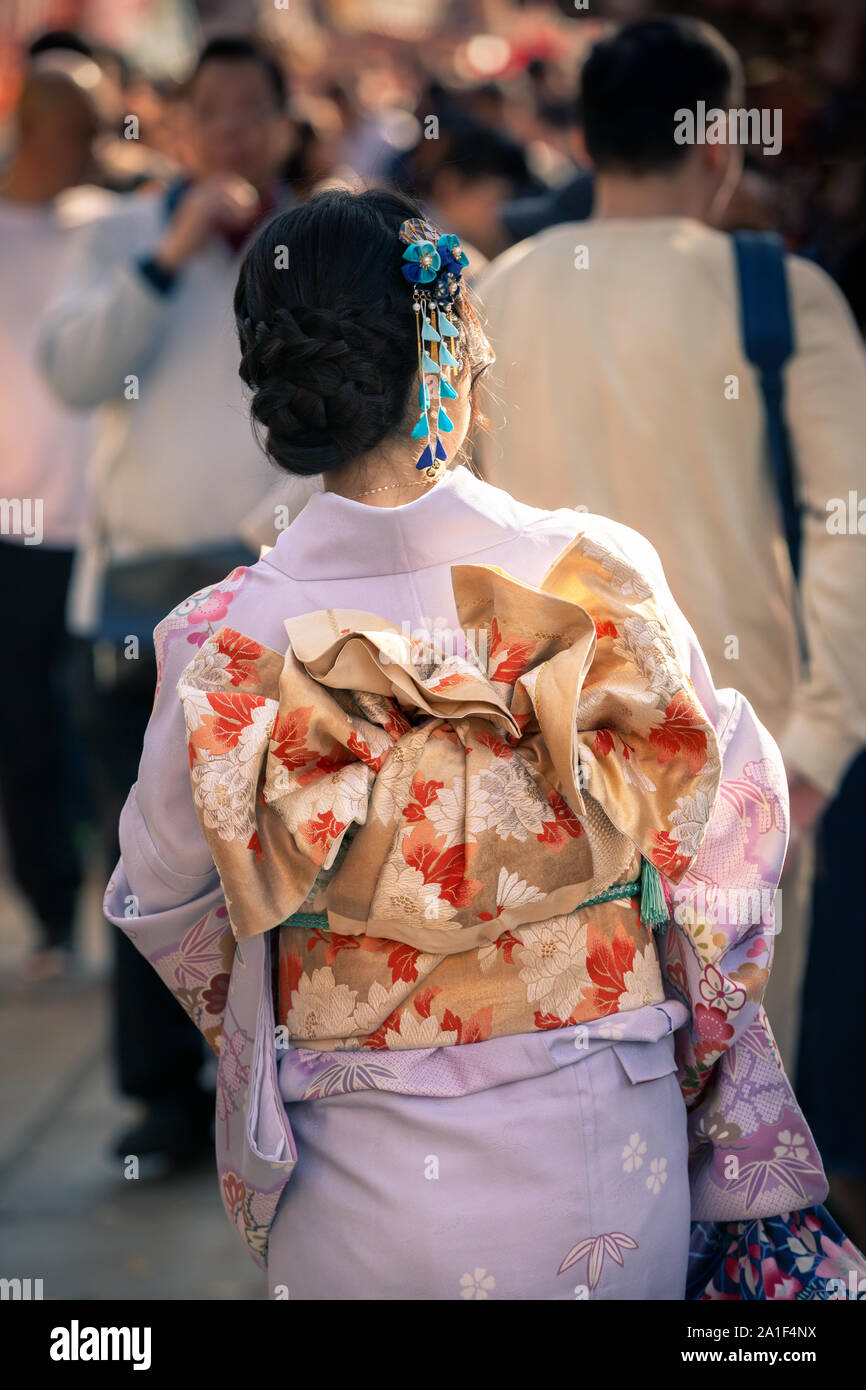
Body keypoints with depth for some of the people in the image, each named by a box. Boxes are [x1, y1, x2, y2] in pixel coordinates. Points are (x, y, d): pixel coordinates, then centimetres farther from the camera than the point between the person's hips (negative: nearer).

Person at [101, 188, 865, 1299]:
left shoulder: (222, 644, -13)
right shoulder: (601, 581, -14)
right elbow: (725, 838, -4)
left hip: (351, 1187, 0)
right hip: (596, 1164, 0)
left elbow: (162, 907, 1)